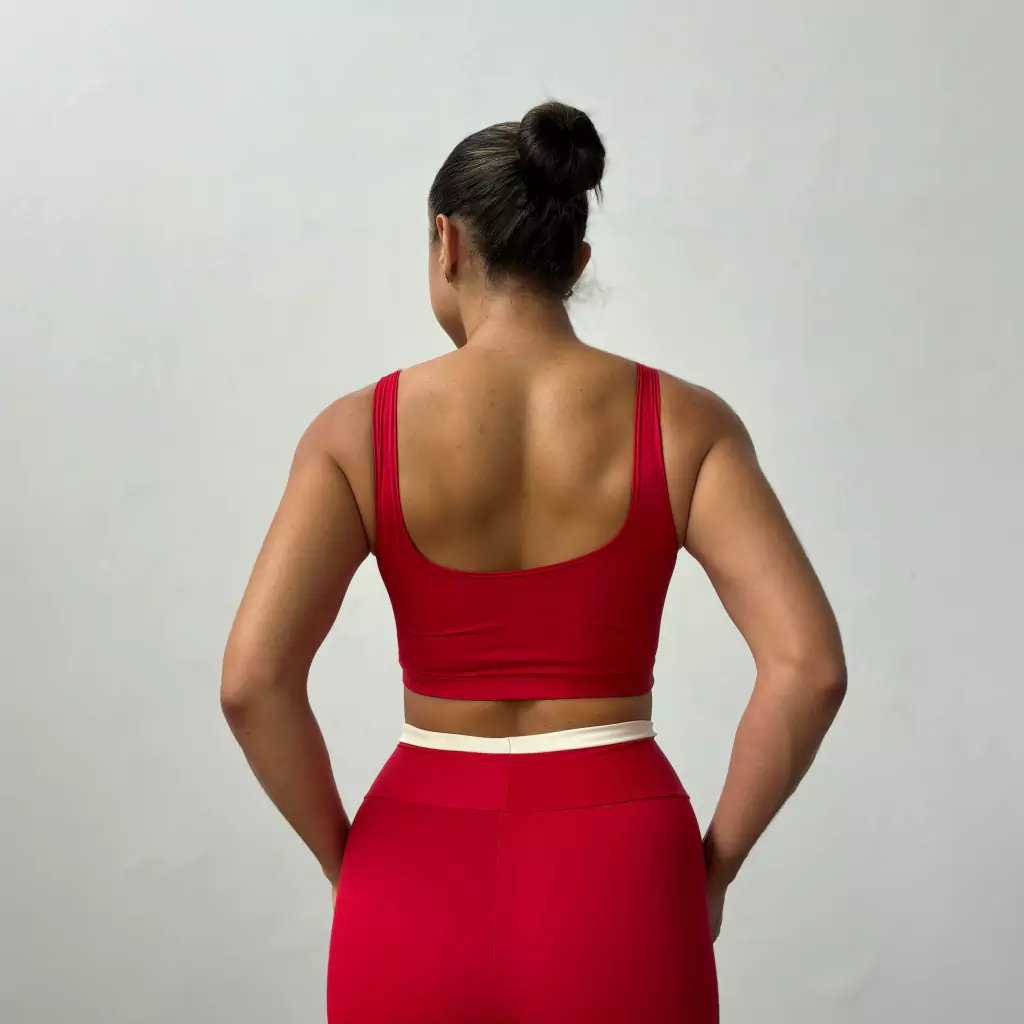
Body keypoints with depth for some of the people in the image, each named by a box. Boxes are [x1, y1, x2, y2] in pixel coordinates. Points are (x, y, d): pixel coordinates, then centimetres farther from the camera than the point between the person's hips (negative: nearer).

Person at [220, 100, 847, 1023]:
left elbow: (252, 680, -14)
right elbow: (809, 665, -14)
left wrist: (343, 856, 1)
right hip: (615, 885, 0)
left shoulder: (361, 430, -6)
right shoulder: (683, 423, -5)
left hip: (420, 885, 0)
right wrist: (713, 864, -1)